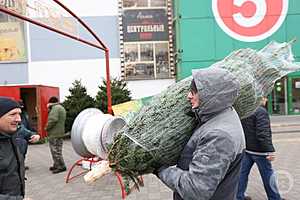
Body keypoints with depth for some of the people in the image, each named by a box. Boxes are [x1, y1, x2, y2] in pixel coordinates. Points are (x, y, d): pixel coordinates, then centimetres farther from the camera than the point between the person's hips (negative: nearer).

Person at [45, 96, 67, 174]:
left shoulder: (55, 108, -14)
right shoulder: (61, 108, 19)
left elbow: (53, 120, -25)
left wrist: (46, 128, -9)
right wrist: (50, 109, 11)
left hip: (55, 134, -10)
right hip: (59, 133, 10)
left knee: (56, 151, -4)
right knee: (57, 150, 17)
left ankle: (61, 166, 1)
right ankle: (56, 165, 25)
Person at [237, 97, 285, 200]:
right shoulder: (261, 111, -17)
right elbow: (263, 133, -24)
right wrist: (270, 150, -21)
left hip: (247, 149, 8)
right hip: (259, 150, -8)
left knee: (243, 172, 12)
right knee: (268, 174, 8)